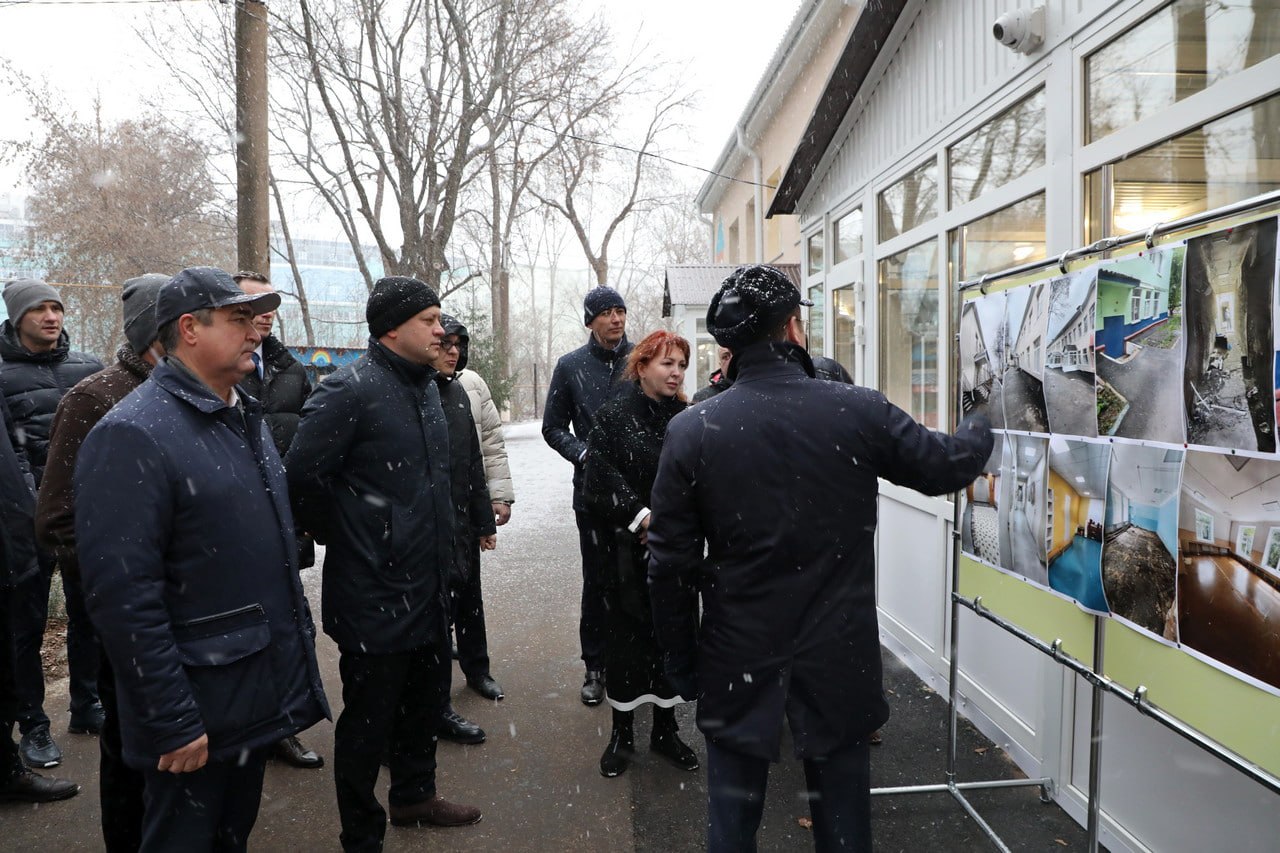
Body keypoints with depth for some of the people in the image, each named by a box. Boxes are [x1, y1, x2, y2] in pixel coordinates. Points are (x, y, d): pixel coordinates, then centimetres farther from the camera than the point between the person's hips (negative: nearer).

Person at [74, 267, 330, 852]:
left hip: (264, 696, 8)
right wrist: (173, 723, -21)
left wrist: (298, 642, 17)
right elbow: (122, 595, -23)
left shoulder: (246, 419, 10)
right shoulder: (133, 436, -18)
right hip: (199, 720, -8)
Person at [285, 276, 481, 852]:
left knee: (427, 697, 23)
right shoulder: (350, 390, -18)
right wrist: (345, 539, -8)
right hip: (375, 593, -8)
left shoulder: (425, 384, 9)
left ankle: (414, 794, 45)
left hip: (428, 584, 8)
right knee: (369, 717, 8)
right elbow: (303, 475, -21)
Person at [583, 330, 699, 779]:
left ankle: (665, 729, 28)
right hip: (629, 548, -3)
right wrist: (641, 515, -16)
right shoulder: (614, 417, -4)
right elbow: (600, 482, -10)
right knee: (626, 638, 7)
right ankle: (622, 732, 24)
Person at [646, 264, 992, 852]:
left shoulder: (691, 430, -11)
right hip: (838, 659, 1)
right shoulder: (859, 411, -10)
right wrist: (984, 424, 29)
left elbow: (671, 563, -7)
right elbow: (947, 466, 6)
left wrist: (681, 661, 6)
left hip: (738, 660, 0)